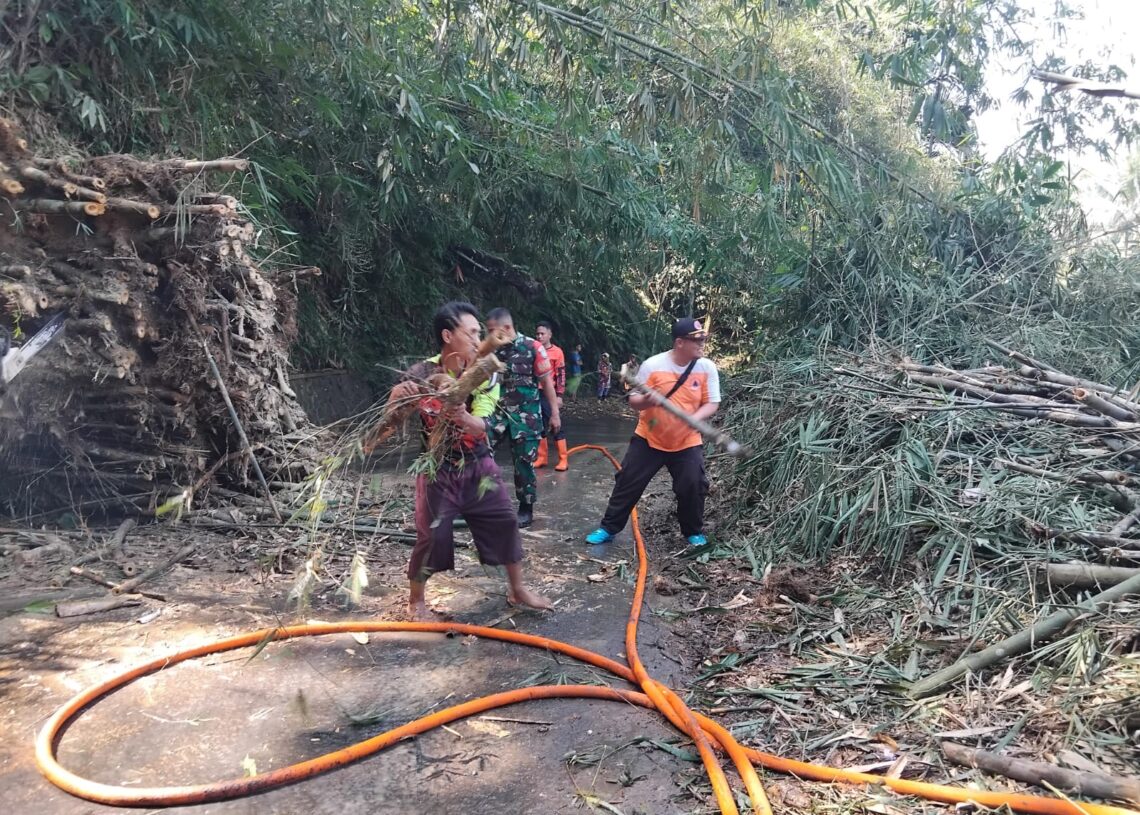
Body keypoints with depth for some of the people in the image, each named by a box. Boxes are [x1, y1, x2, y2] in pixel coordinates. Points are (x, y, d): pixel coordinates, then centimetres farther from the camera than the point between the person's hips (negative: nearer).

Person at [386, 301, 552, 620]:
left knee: (505, 521, 4)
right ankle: (415, 601, 21)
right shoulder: (421, 374, -15)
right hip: (438, 470, -3)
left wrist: (463, 417, -43)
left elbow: (481, 427, -19)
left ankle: (517, 589, 23)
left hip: (478, 465, 3)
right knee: (431, 536, -2)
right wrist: (396, 396, -33)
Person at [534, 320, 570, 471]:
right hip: (534, 393, 4)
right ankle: (541, 458, 18)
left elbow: (561, 375, -4)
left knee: (556, 425, -3)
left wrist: (559, 395, -10)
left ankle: (563, 459, 1)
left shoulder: (557, 352, -3)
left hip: (549, 393, -4)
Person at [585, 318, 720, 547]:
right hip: (648, 439, 0)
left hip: (687, 443, 1)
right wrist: (647, 400, -30)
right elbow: (633, 402, -6)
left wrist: (693, 418, -23)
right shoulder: (652, 365, -13)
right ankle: (608, 528, 19)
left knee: (693, 486, -2)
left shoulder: (707, 367, -8)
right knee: (627, 483, 4)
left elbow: (712, 403, -3)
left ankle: (694, 532, 23)